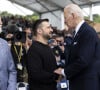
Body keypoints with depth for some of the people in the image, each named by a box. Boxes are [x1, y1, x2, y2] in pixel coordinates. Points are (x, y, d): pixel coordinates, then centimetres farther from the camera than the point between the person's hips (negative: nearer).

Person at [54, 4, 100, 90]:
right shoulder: (80, 32, 11)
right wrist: (64, 69, 4)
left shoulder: (88, 32, -18)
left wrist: (64, 71, -12)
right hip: (80, 82, 9)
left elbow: (83, 61, -24)